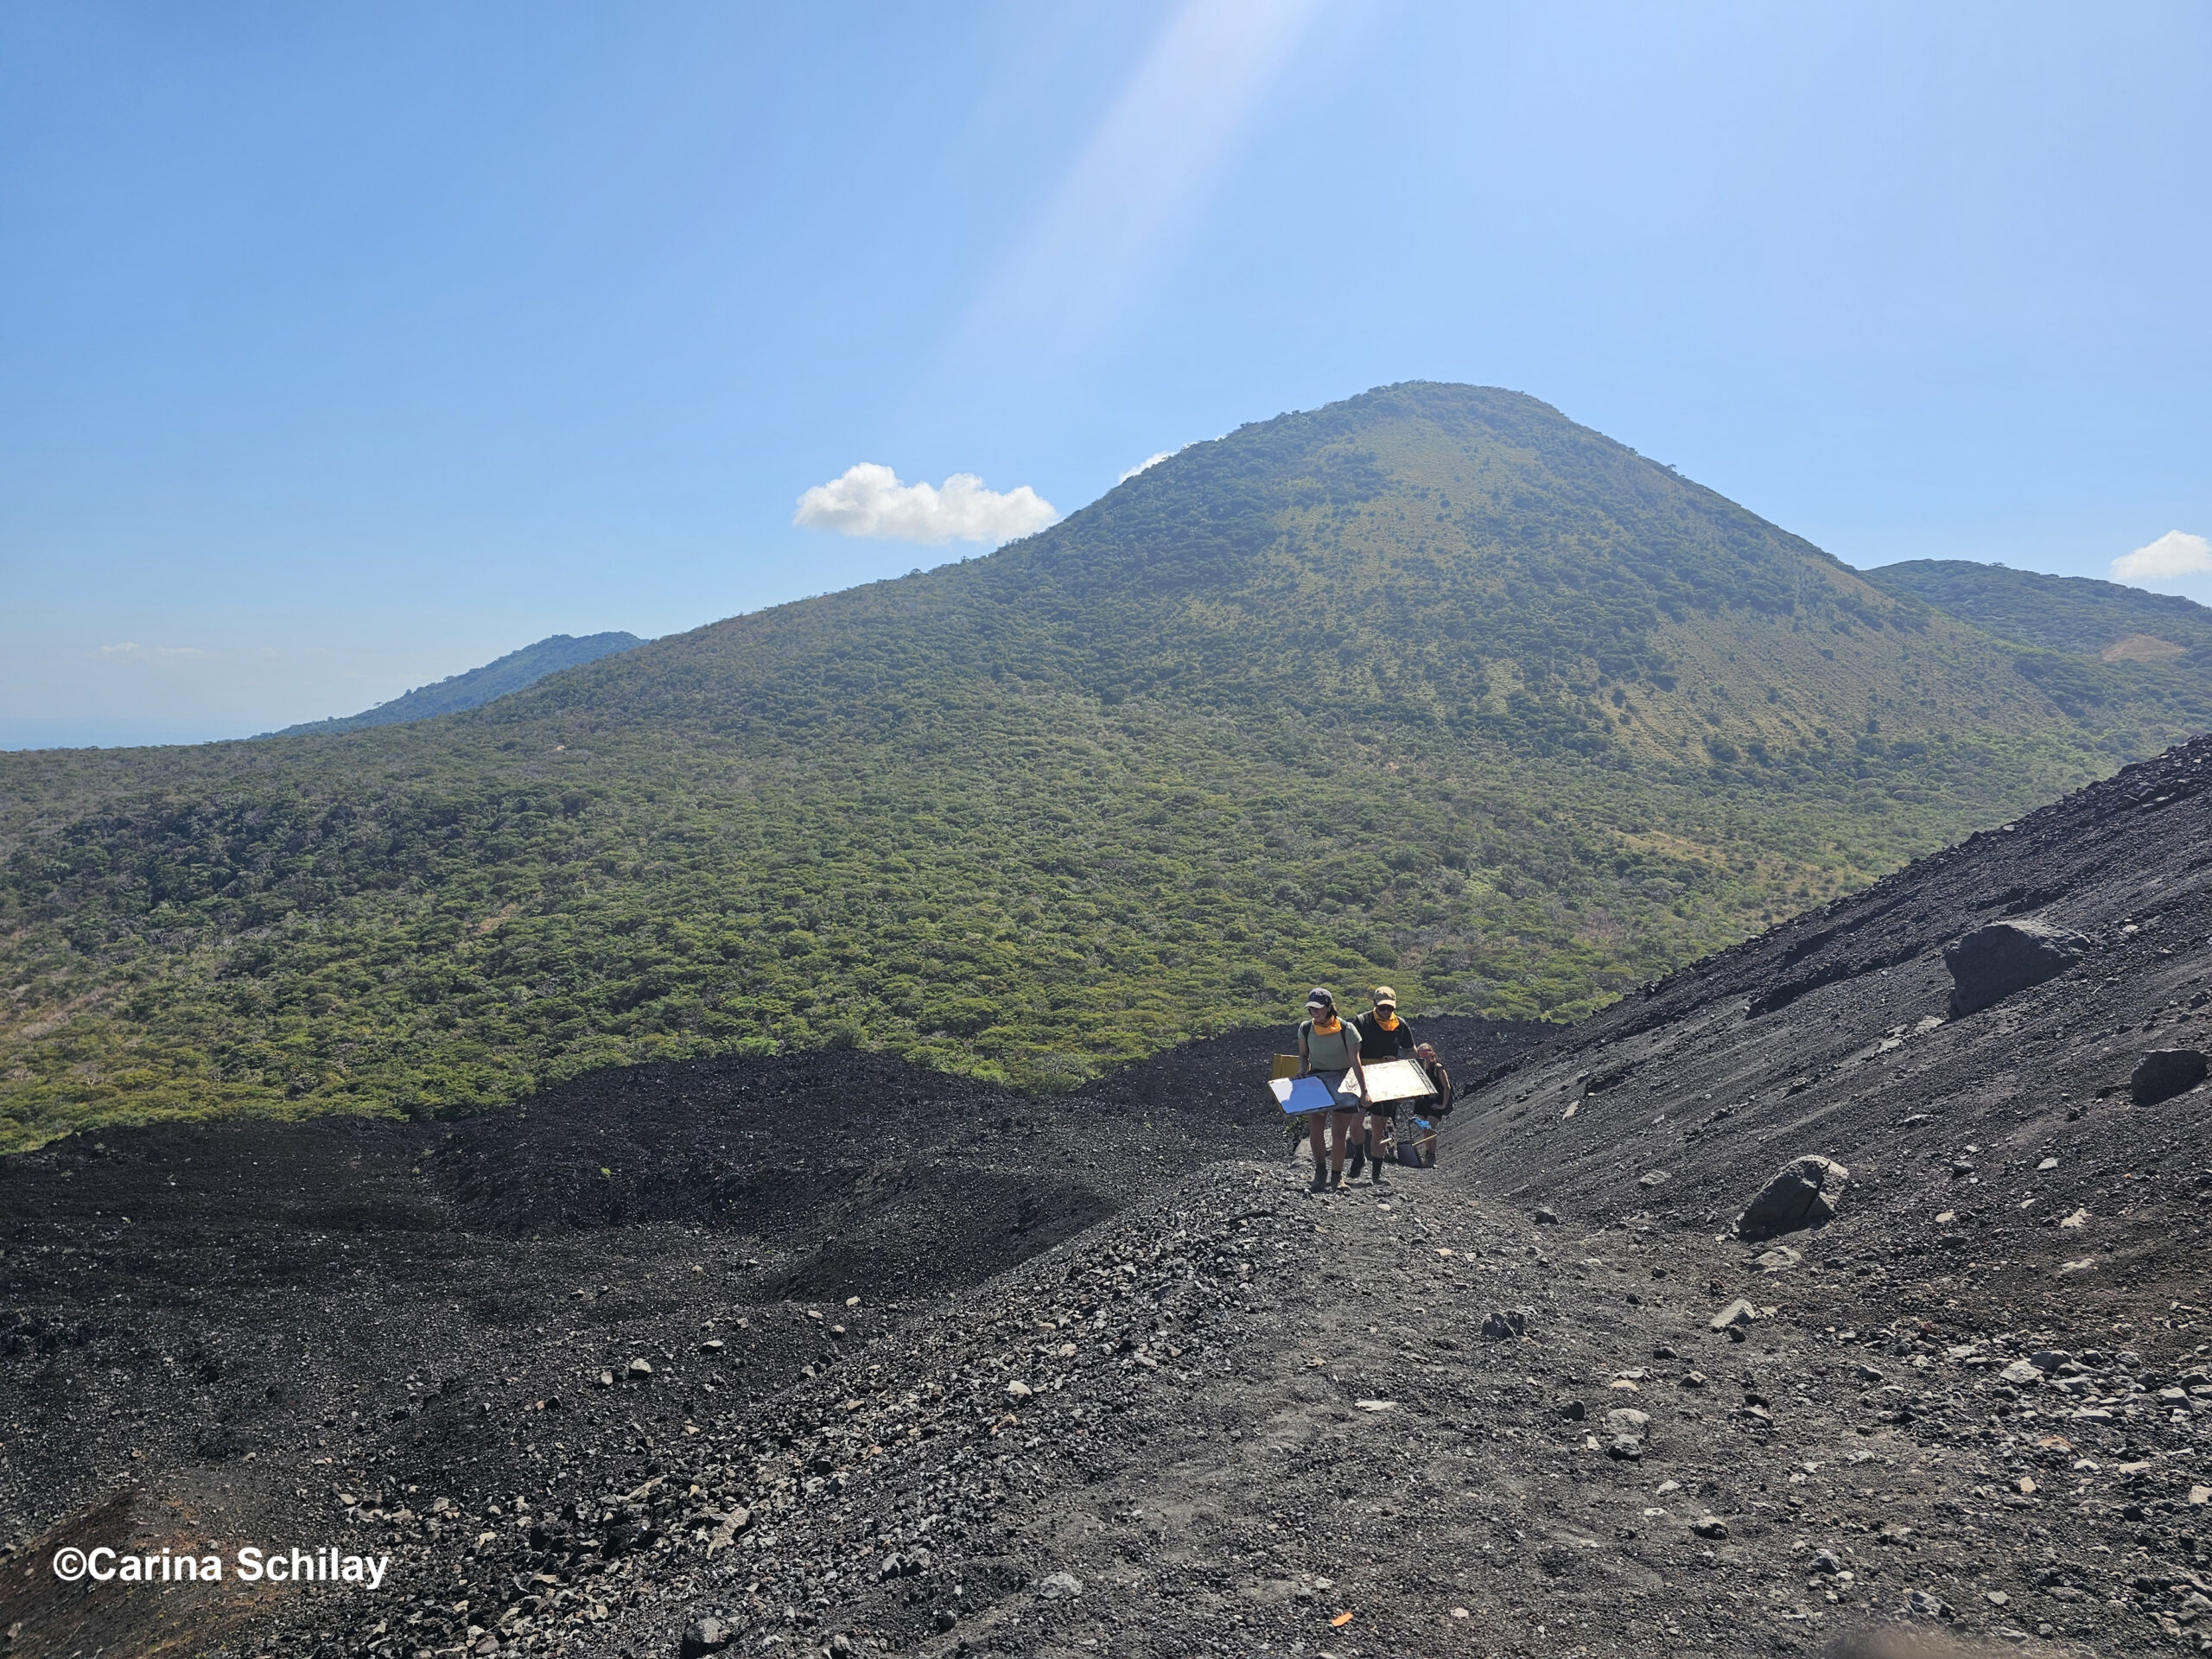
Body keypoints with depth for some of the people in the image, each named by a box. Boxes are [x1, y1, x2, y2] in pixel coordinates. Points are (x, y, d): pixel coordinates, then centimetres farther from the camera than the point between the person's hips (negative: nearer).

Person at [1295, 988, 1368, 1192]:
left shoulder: (1346, 1029, -16)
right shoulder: (1305, 1029, -5)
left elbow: (1355, 1062, -18)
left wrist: (1364, 1091, -23)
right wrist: (1302, 1072, -9)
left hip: (1342, 1081, -2)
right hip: (1316, 1079, 2)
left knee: (1339, 1133, -2)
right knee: (1315, 1128, -11)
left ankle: (1337, 1177, 13)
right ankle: (1320, 1170, 9)